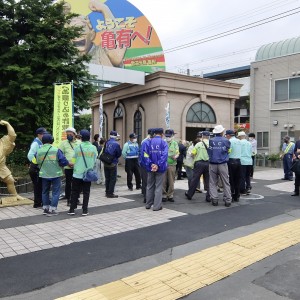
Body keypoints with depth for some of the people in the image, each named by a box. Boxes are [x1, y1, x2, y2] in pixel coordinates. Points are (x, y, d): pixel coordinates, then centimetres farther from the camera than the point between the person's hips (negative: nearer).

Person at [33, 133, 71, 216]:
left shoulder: (38, 151, -3)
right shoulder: (56, 150, -14)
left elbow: (37, 163, 6)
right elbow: (63, 161, -14)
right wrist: (69, 164, 5)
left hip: (44, 175, 4)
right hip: (56, 174, -3)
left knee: (45, 191, 18)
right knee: (55, 192, 5)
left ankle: (45, 208, 24)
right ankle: (52, 209, 3)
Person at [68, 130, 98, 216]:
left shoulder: (77, 147, -9)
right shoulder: (93, 148, -5)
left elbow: (73, 160, 0)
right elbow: (95, 160, 2)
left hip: (77, 174, -1)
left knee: (75, 192, 11)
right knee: (86, 192, 10)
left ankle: (72, 209, 13)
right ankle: (85, 210, 11)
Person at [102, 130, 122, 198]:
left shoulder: (106, 143, -2)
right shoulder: (116, 144, -15)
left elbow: (103, 151, 5)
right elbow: (119, 154, -7)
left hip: (106, 163, 5)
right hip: (113, 164, -5)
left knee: (107, 178, 16)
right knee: (113, 179, 4)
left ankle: (107, 192, 25)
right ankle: (110, 193, 5)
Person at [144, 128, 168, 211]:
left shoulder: (148, 143, 2)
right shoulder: (164, 143, -6)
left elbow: (146, 155, -8)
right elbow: (164, 155, -17)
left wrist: (151, 164, -14)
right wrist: (158, 165, -20)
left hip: (151, 168, 3)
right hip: (160, 168, -3)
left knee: (150, 186, 16)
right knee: (158, 187, 4)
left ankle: (148, 204, 25)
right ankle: (157, 206, 5)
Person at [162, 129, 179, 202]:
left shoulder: (175, 143, 8)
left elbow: (177, 153, 5)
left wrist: (175, 157, -15)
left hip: (172, 165, 0)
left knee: (171, 181, 4)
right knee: (163, 181, 1)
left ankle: (170, 195, 14)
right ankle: (164, 195, 10)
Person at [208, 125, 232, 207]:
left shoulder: (210, 141, -1)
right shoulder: (226, 141, -3)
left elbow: (208, 152, 6)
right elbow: (228, 150, 7)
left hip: (212, 164, 1)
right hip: (223, 164, -1)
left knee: (213, 183, 8)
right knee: (226, 183, 6)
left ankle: (214, 200, 6)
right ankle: (227, 200, 6)